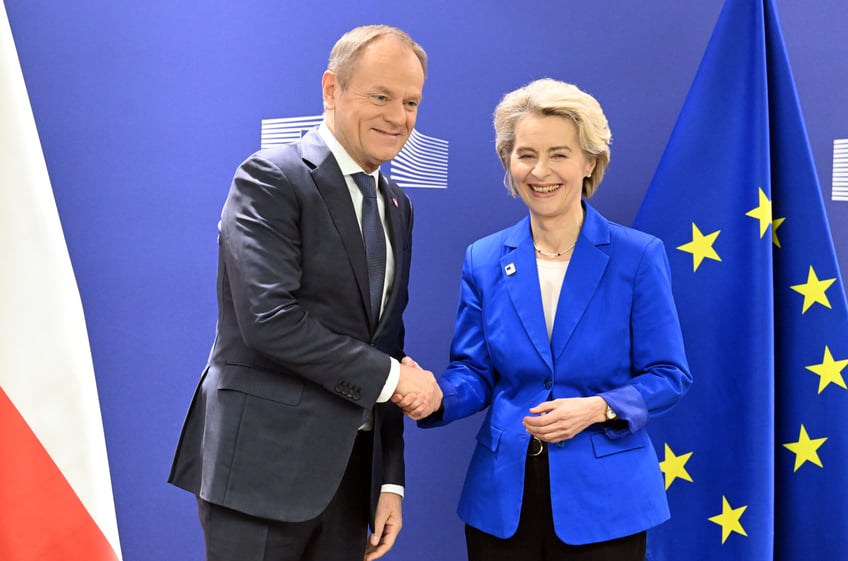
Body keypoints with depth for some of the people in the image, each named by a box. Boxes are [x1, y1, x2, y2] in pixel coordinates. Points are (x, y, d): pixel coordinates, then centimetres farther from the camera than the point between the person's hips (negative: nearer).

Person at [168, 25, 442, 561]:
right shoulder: (271, 179, -10)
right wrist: (389, 376, -13)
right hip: (265, 463, -6)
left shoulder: (396, 204, 13)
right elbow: (270, 319, -21)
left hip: (352, 467, 7)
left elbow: (387, 343, 13)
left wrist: (390, 480, 9)